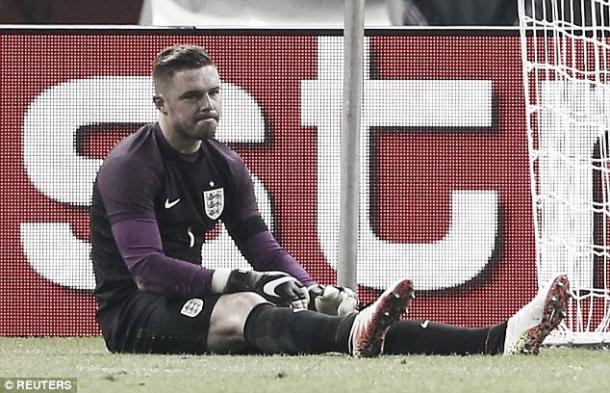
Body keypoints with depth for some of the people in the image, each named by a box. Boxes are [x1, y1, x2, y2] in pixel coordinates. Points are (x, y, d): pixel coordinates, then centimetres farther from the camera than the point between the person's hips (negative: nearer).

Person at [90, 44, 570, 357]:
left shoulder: (225, 165, 13)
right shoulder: (130, 166, -11)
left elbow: (264, 249, 11)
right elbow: (148, 268, -22)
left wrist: (311, 289, -10)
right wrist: (243, 282, -29)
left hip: (189, 300, 6)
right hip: (133, 313, -6)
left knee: (292, 308, -18)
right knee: (243, 310, -36)